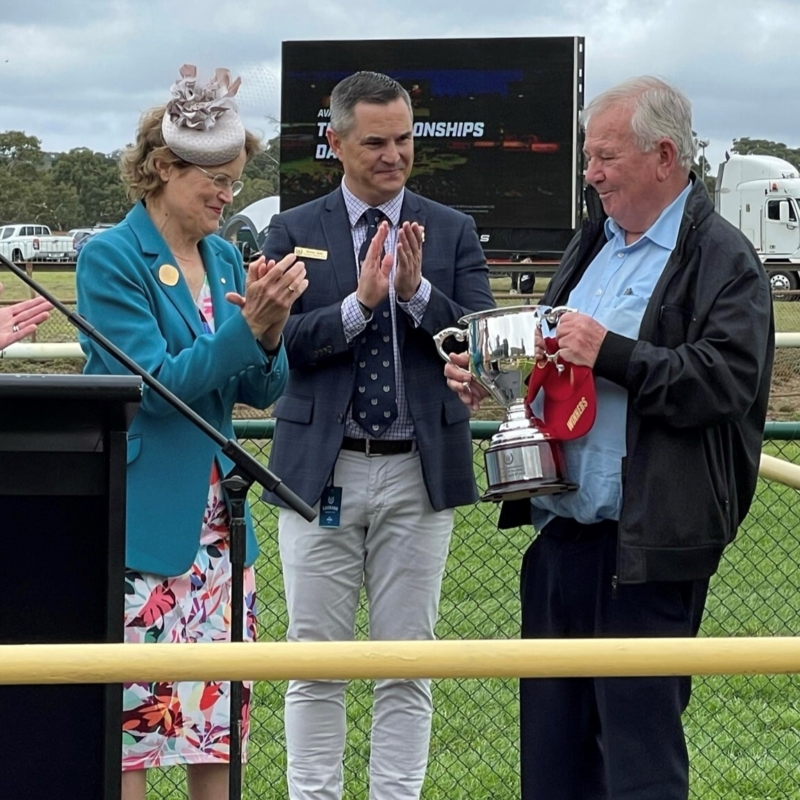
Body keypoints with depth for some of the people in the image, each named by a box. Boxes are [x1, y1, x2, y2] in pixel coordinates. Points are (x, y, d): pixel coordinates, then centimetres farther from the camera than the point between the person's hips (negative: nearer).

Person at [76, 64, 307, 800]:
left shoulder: (225, 259, 11)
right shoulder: (111, 260, -8)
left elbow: (263, 389, 9)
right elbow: (153, 384, -15)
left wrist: (271, 326, -10)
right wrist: (246, 324, -22)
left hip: (216, 521, 7)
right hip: (140, 524, -7)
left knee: (219, 715, 9)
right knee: (134, 717, -6)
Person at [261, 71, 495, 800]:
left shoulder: (453, 233, 7)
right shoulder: (294, 232, 4)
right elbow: (276, 343, -7)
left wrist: (417, 291, -16)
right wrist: (359, 303, -19)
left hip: (419, 473, 1)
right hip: (323, 470, -1)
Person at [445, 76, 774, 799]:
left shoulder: (722, 259, -7)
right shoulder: (592, 245, 19)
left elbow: (723, 381, -20)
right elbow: (548, 360, 29)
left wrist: (610, 353, -21)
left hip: (644, 547, -8)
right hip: (558, 530, 8)